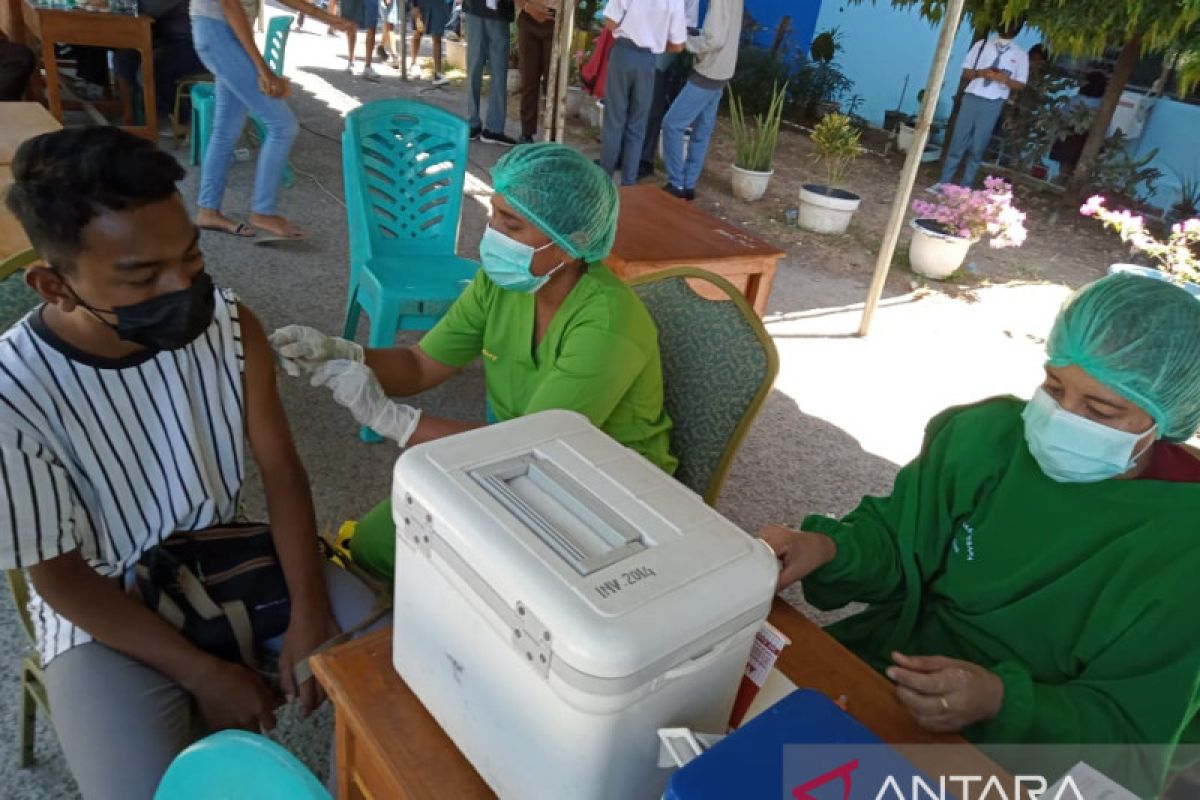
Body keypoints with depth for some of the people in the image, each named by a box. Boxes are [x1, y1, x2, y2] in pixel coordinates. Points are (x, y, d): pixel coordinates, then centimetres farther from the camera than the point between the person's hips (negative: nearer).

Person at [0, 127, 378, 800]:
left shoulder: (229, 324, -14)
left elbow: (281, 468, -7)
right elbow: (61, 577, -15)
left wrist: (310, 611, -18)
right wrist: (205, 674, -18)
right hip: (108, 612, -3)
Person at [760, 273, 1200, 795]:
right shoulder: (987, 434, -8)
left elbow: (1129, 731, -14)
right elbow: (896, 541, 0)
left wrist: (1003, 701, -34)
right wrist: (829, 548, -23)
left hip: (1016, 756, -3)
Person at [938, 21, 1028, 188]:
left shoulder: (1020, 55, 6)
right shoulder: (981, 45, 10)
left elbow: (1020, 85, 5)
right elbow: (965, 73, 9)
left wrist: (1005, 79, -15)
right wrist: (980, 73, -12)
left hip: (993, 104, -1)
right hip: (971, 98, 1)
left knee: (977, 148, 2)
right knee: (957, 143, 1)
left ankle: (965, 188, 8)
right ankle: (944, 183, 6)